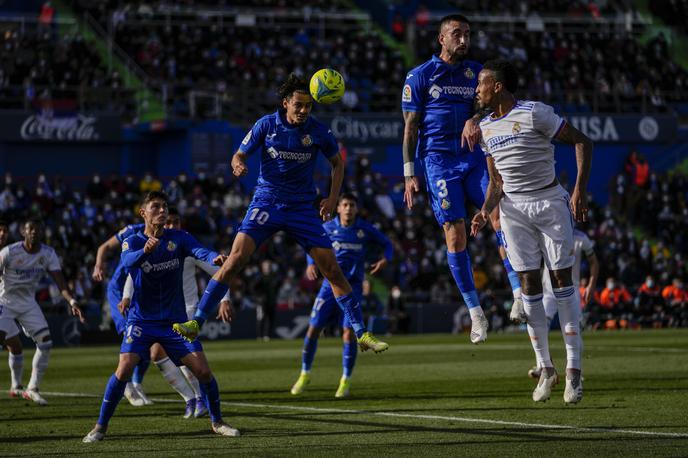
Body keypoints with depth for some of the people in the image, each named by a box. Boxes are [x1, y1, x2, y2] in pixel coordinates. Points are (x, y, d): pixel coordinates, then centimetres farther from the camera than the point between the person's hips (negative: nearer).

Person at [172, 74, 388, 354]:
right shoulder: (267, 125, -5)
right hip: (266, 202, -1)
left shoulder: (318, 131, -3)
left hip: (302, 207, 1)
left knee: (332, 270, -5)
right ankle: (196, 323, -16)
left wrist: (332, 198, 2)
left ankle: (361, 334, 4)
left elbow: (337, 163, 14)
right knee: (235, 259, -19)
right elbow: (239, 155, 2)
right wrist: (238, 165, -22)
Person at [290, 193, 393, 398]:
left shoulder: (365, 229, -2)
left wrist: (384, 259, -12)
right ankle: (305, 374, 15)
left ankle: (346, 381, 2)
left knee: (349, 332, -10)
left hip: (353, 286, -1)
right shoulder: (328, 228, 0)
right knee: (313, 328, -3)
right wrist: (311, 263, -3)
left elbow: (387, 244, 9)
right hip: (330, 283, 1)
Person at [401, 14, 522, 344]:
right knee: (455, 233, -8)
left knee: (499, 212, -17)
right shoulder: (420, 76, 3)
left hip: (473, 156, 3)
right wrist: (408, 174, -3)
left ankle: (519, 293, -17)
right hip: (438, 160, -3)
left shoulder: (476, 72, 13)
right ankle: (475, 313, -3)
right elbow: (410, 127, 3)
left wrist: (474, 120, -22)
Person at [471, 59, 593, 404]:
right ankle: (545, 368, 7)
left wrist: (580, 190, -18)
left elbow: (582, 142, -10)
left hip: (550, 203, -5)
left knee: (561, 278, -5)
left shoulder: (534, 114, -12)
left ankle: (573, 369, -3)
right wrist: (486, 210, -3)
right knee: (528, 283, 0)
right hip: (513, 210, 5)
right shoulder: (486, 127, 9)